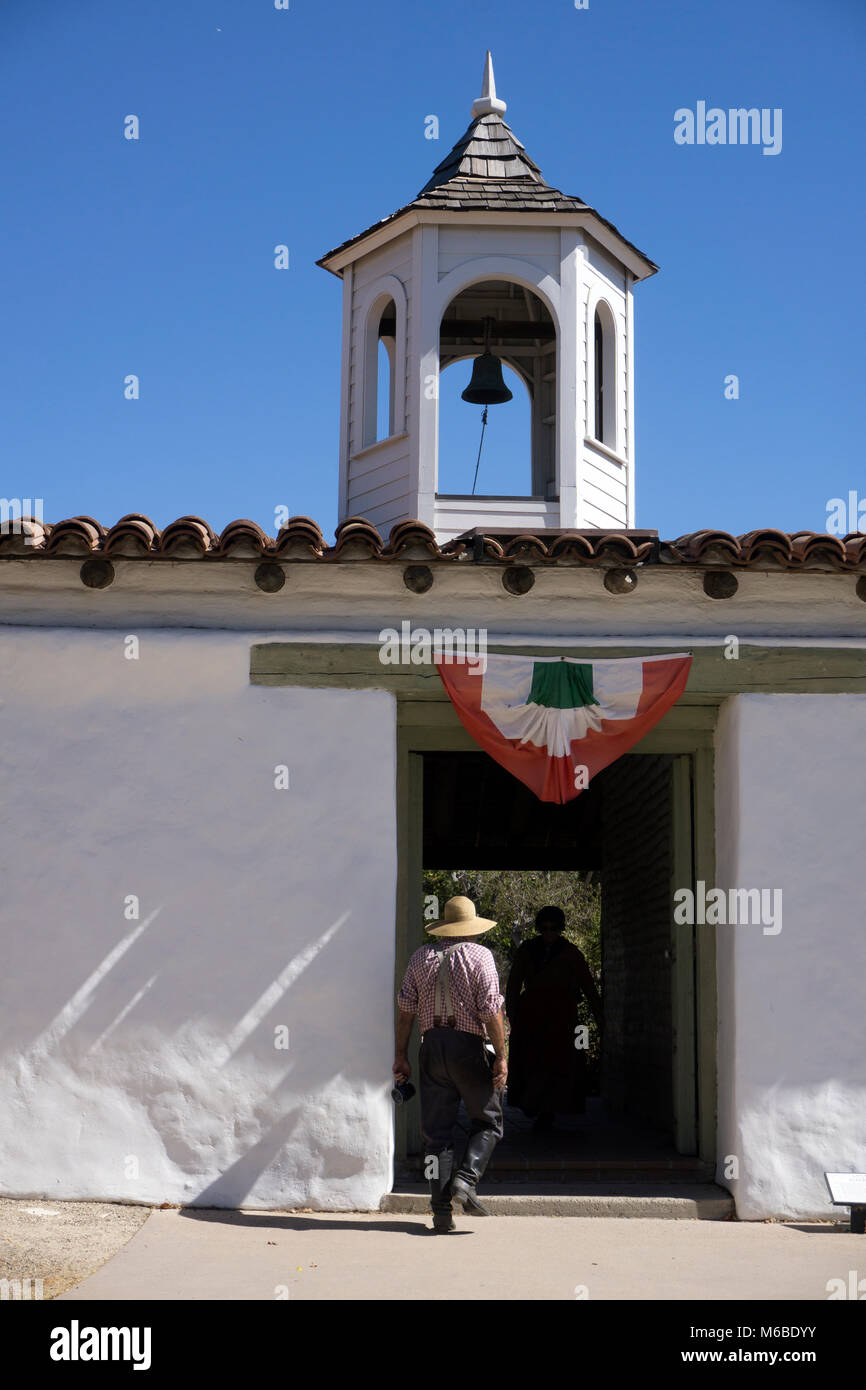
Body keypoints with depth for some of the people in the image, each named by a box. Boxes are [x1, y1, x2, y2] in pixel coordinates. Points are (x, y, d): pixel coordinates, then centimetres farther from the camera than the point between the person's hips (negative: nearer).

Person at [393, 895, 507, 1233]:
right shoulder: (479, 955, -1)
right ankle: (466, 1177, -10)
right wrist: (501, 1056, -5)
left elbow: (406, 1009, 8)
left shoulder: (421, 957, 11)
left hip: (432, 1045, 4)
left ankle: (441, 1211, 3)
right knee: (487, 1120, 11)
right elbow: (491, 1010, -8)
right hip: (468, 1045, -4)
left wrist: (400, 1055, 12)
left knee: (436, 1130, 6)